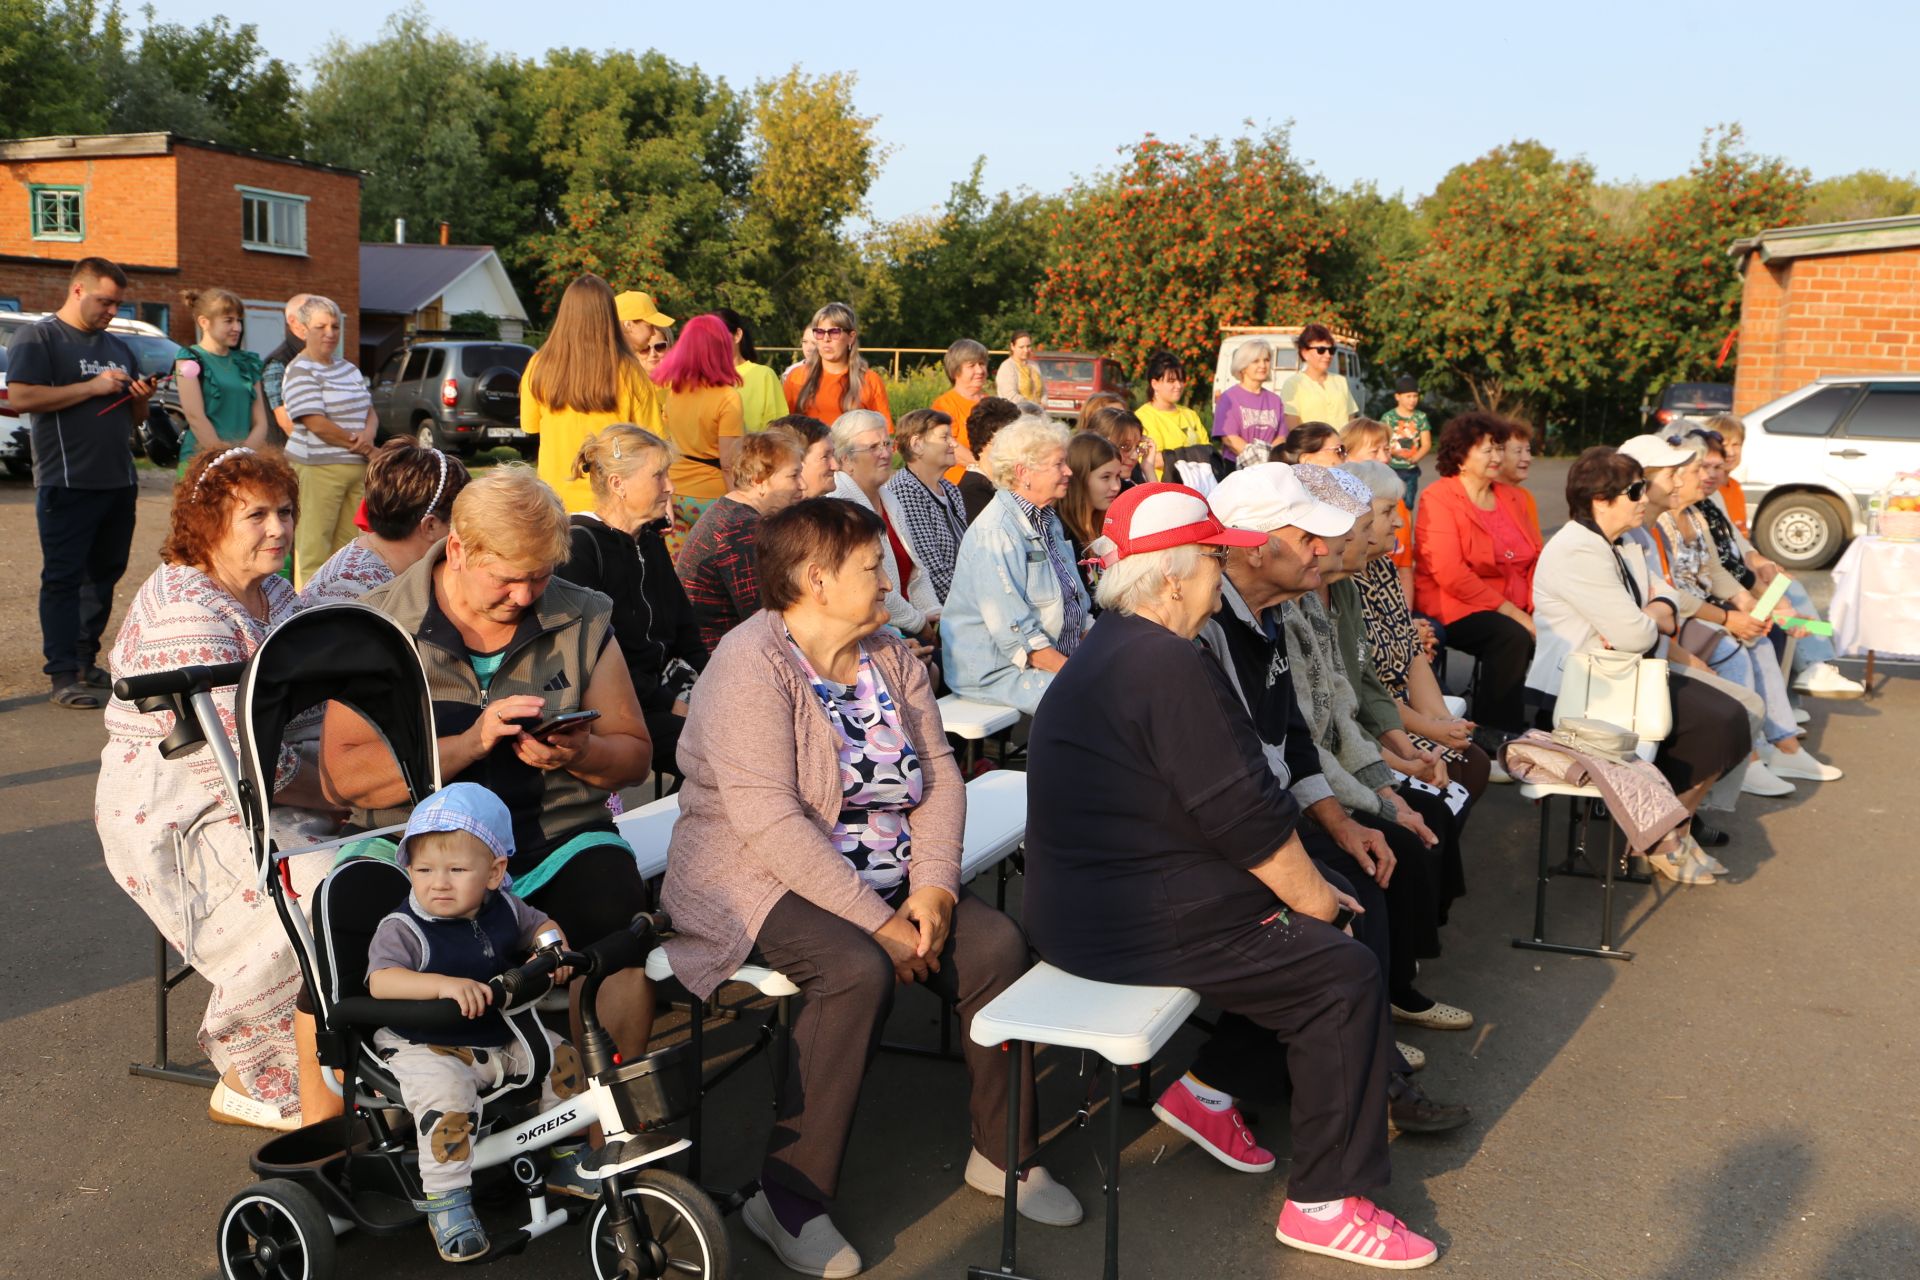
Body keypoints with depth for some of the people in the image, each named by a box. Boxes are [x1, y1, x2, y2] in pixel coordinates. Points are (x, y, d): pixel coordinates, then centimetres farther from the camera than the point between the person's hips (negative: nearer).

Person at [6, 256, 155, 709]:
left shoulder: (117, 348, 19)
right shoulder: (37, 338, -2)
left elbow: (135, 418, 24)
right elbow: (19, 398, -16)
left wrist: (141, 397, 1)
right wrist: (93, 386, -16)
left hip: (119, 483, 7)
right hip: (67, 484, -7)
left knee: (104, 574, 10)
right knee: (63, 578, -6)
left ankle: (85, 661, 20)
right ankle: (62, 676, -5)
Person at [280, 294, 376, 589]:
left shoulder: (349, 369, 19)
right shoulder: (299, 372, -6)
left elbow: (370, 412, 18)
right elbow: (317, 424, -15)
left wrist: (369, 433, -6)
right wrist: (362, 446, -9)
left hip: (357, 468, 7)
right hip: (318, 468, -7)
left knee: (349, 543, 7)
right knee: (315, 546, -6)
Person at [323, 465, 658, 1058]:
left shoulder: (583, 619, 8)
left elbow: (635, 754, 11)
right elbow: (342, 776, -7)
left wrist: (578, 754, -12)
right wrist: (469, 743, -17)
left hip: (559, 831, 2)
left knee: (621, 922, -29)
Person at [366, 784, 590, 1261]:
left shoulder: (504, 909, 0)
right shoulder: (402, 927, -18)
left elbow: (540, 924, 18)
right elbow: (380, 980, -33)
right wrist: (445, 984, -47)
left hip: (502, 1037, 6)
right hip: (426, 1048, -6)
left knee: (562, 1056, 1)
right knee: (445, 1099, -32)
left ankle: (564, 1156, 21)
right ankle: (446, 1201, -14)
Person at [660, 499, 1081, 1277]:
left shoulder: (888, 655, 8)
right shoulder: (753, 663, -16)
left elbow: (938, 775, 4)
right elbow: (769, 819, -24)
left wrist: (932, 886, -13)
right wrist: (878, 922, -25)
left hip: (883, 878, 7)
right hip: (764, 881, -7)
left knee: (997, 944, -12)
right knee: (858, 970, -32)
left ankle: (1003, 1154, 7)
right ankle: (789, 1203, -18)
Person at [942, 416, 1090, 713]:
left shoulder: (1049, 520, 15)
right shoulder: (996, 533, -17)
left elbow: (1074, 604, 19)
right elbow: (1015, 633, -22)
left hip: (1058, 657, 10)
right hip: (997, 669, -10)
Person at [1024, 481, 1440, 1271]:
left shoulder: (1108, 650, 12)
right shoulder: (1170, 667, -22)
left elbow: (1223, 798, 14)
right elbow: (1248, 815, -20)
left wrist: (1302, 887, 11)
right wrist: (1314, 897, -4)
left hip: (1083, 900, 11)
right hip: (1132, 926, -11)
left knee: (1295, 935, 22)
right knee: (1345, 976, -4)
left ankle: (1207, 1085, 27)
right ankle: (1324, 1203, 4)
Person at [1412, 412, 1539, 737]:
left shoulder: (1510, 497, 17)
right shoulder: (1438, 499, -5)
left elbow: (1536, 560, 13)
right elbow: (1450, 575, -15)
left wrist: (1539, 609, -8)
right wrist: (1514, 613, -19)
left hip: (1517, 609, 6)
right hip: (1456, 608, -6)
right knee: (1513, 637, -32)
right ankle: (1495, 736, -21)